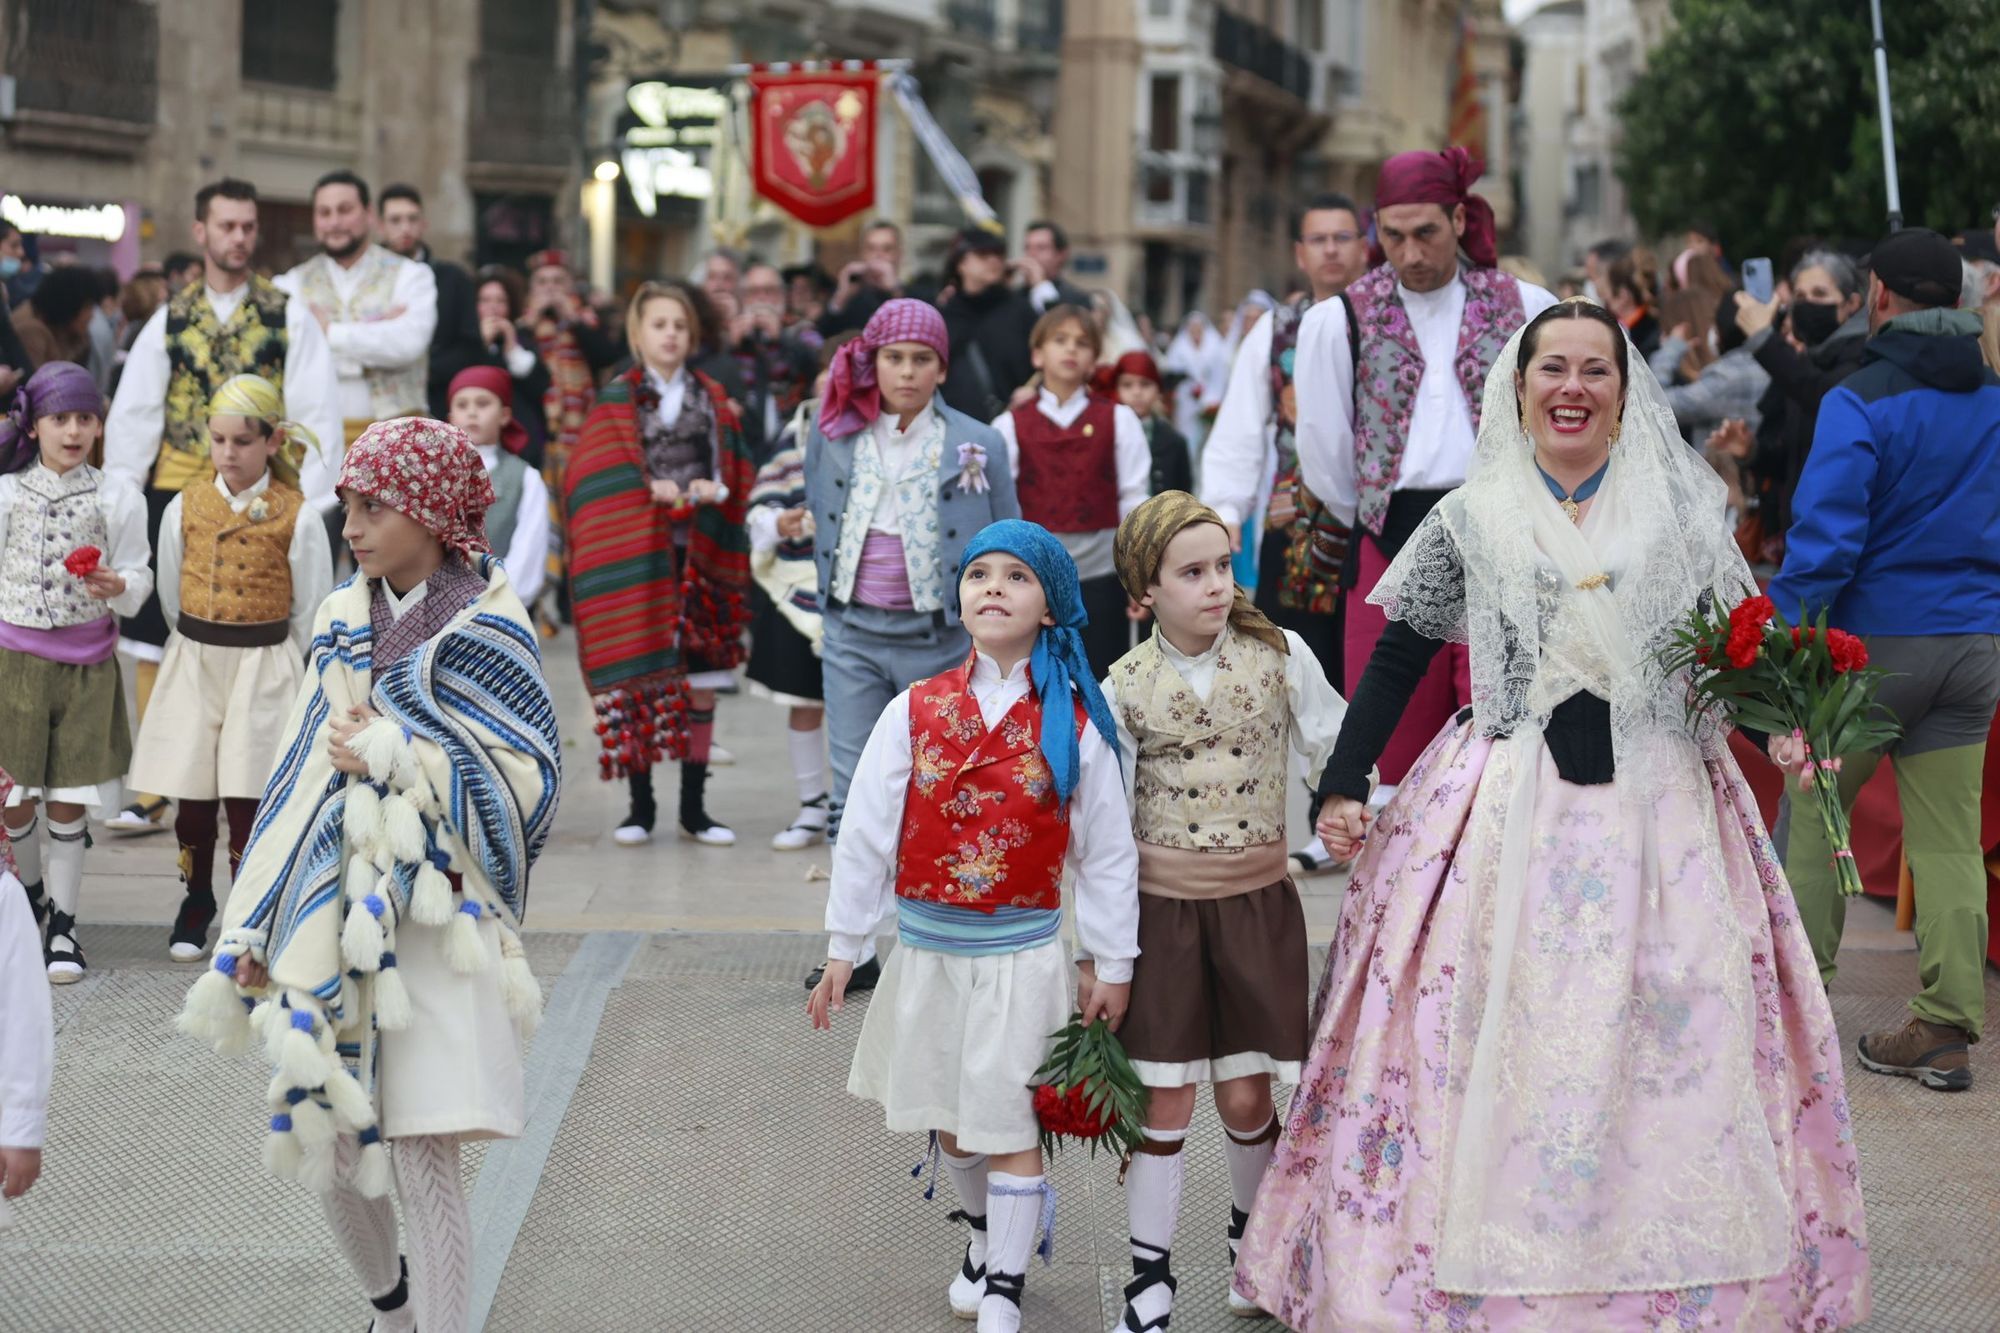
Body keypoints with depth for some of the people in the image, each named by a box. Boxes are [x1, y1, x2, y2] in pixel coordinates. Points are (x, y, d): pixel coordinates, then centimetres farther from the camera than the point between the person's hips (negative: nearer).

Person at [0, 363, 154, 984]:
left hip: (85, 667, 0)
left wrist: (117, 586, -22)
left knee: (70, 803, 1)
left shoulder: (117, 497, 0)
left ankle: (62, 926, 12)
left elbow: (138, 580, 1)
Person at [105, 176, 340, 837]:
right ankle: (155, 791, 8)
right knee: (153, 640, 1)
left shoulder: (290, 317, 2)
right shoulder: (169, 320, 7)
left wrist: (310, 504, -11)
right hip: (176, 492, 2)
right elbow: (133, 417, 5)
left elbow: (316, 415, -3)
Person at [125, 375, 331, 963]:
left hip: (265, 667, -3)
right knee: (191, 797, 6)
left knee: (245, 799, -3)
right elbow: (171, 598, 13)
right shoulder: (185, 508, 2)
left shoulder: (297, 517, -7)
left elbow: (311, 612, 1)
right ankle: (195, 904, 25)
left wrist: (266, 659, 9)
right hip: (192, 665, 3)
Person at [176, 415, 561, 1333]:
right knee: (324, 1150, 9)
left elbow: (531, 778, -9)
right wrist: (258, 925, 9)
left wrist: (394, 757, -13)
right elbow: (304, 776, 12)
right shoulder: (345, 619, 10)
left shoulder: (486, 631, -4)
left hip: (433, 915, -5)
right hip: (332, 912, 5)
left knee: (424, 1153, -10)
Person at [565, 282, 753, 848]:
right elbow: (593, 481, -3)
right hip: (637, 558, -2)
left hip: (700, 557, 2)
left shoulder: (711, 400, 11)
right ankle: (641, 807, 6)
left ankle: (694, 807, 10)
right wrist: (650, 492, -16)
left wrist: (715, 491, -10)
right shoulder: (616, 402, 4)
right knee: (637, 680, -3)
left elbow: (736, 472, 11)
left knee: (701, 681, 2)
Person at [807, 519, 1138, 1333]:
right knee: (949, 1120, 16)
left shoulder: (1074, 724, -5)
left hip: (1023, 955, -2)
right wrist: (843, 951, 1)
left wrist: (1113, 966, 2)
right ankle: (983, 1235, 42)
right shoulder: (915, 712, -3)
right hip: (927, 951, 2)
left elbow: (1106, 853, 0)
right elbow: (865, 836, 0)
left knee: (1012, 1127, -1)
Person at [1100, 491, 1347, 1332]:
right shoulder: (1124, 688, -3)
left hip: (1258, 900, 1)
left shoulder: (1280, 656, -2)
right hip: (1162, 907, 0)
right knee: (1162, 1100, 1)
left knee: (1247, 1098, 5)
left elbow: (1337, 758, 8)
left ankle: (1254, 1239, 32)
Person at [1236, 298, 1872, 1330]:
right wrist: (1344, 783, -2)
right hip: (1508, 811, -1)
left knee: (1666, 1049, 0)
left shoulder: (1679, 513, 8)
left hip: (1658, 810, 1)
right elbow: (1396, 662, 7)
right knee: (1497, 1041, -1)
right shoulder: (1470, 520, 6)